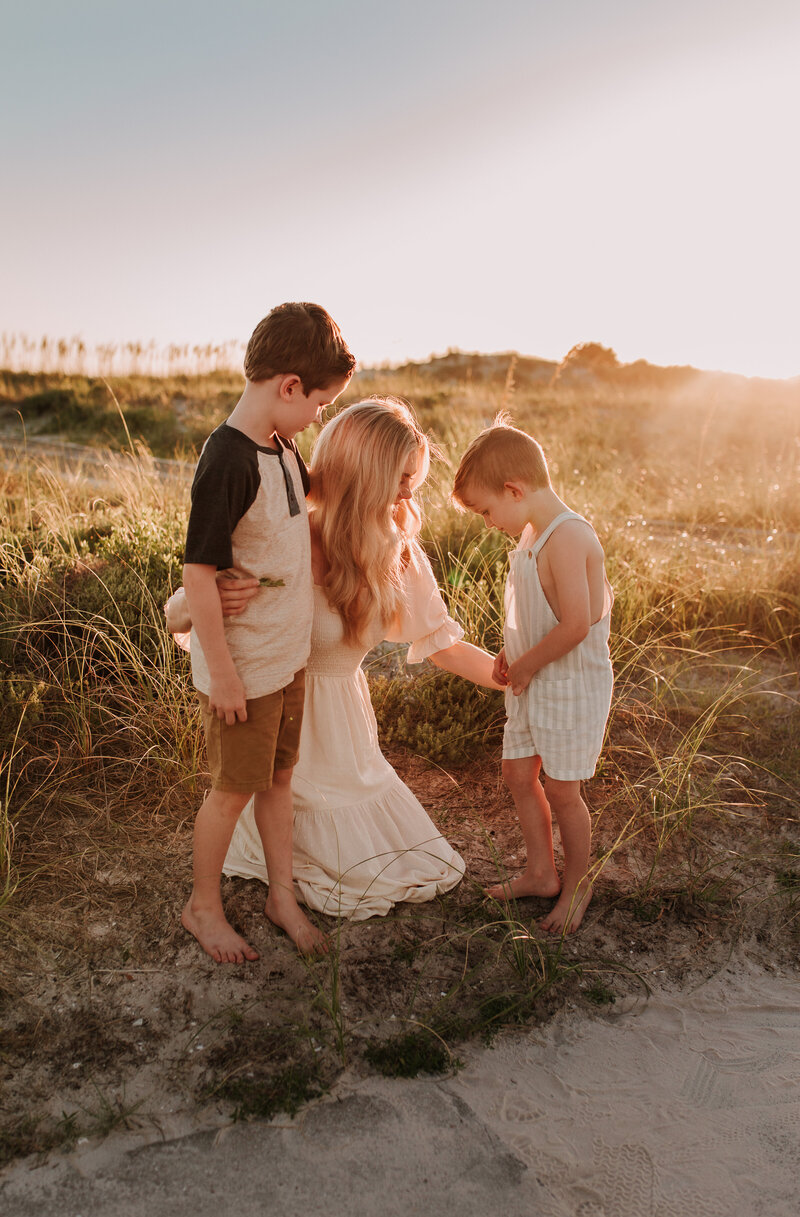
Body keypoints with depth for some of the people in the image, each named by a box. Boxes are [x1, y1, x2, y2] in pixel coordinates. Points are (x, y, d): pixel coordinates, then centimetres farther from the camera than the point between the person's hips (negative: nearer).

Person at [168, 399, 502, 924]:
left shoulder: (397, 551, -10)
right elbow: (177, 615, -25)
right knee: (354, 887, 2)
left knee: (424, 869, 15)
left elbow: (441, 643, -1)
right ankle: (254, 828, 25)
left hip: (345, 709, 6)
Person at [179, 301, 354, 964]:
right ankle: (203, 906, 31)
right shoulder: (227, 463, -24)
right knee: (234, 788, 9)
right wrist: (221, 673, -20)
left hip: (289, 654, 8)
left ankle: (283, 895, 36)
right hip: (244, 666, -8)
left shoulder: (281, 446, 3)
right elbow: (198, 574, -23)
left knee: (278, 775, 19)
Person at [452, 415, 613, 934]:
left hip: (573, 684, -9)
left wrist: (525, 665, -15)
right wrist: (515, 653, 7)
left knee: (561, 790, 3)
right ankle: (542, 873, 32)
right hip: (533, 682, 9)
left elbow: (575, 624, -28)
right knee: (519, 774, 15)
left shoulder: (567, 537, -23)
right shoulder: (535, 533, 7)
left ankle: (577, 881, 25)